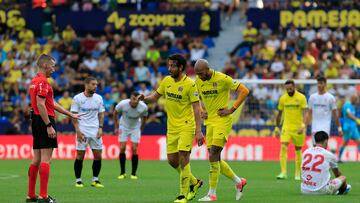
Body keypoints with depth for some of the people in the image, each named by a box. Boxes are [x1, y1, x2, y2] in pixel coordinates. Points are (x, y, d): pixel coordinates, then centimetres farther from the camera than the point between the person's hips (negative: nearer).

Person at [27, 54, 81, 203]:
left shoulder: (35, 81, 19)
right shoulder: (42, 82, -13)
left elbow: (52, 103, 24)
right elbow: (40, 104, -22)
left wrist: (71, 115, 27)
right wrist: (49, 126, -23)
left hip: (36, 123, 10)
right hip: (44, 122, -10)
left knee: (36, 159, 11)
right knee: (46, 159, -9)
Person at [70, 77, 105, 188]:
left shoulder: (98, 98, 7)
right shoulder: (77, 98, -4)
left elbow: (101, 114, 13)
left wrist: (100, 128, 0)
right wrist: (78, 131, -11)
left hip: (95, 131, 4)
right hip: (82, 131, -3)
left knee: (98, 156, 0)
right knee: (80, 156, -3)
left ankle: (95, 180, 11)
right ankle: (78, 180, 7)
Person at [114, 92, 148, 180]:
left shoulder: (143, 107, -22)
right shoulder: (122, 104, -25)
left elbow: (144, 118, 0)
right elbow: (115, 113, -5)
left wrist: (141, 129, 3)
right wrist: (116, 127, -1)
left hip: (135, 128, 0)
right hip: (123, 127, 0)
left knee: (134, 149, -9)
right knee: (122, 148, -8)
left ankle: (133, 173, 2)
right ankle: (122, 173, 4)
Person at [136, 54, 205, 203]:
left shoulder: (189, 84, -13)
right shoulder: (167, 81, 5)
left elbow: (196, 108, -15)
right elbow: (155, 96, 16)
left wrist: (198, 131, -21)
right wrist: (144, 98, -8)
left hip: (186, 126, -7)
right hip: (172, 127, 7)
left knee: (183, 158, -14)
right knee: (172, 160, 7)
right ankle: (194, 182, 28)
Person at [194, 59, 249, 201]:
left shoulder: (222, 79, -13)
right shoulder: (198, 81, 5)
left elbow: (244, 91, -12)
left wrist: (232, 110, -14)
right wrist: (201, 111, 7)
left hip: (222, 121, -7)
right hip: (209, 122, 7)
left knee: (213, 156, -14)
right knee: (216, 160, 7)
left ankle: (212, 193, -10)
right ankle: (238, 181, 26)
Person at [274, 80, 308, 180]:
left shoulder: (301, 97, -6)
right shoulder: (283, 98, 4)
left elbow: (305, 113, -13)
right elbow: (279, 114, 14)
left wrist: (303, 125, -27)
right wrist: (277, 127, 13)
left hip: (298, 128, -2)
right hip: (286, 127, 2)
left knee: (298, 150, 7)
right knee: (283, 148, -16)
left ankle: (297, 173, 20)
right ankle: (283, 172, -19)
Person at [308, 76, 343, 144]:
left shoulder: (330, 97, -1)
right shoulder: (312, 97, 8)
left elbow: (335, 114, 2)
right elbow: (309, 113, 12)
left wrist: (339, 128, 2)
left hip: (326, 126, -3)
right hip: (315, 126, 3)